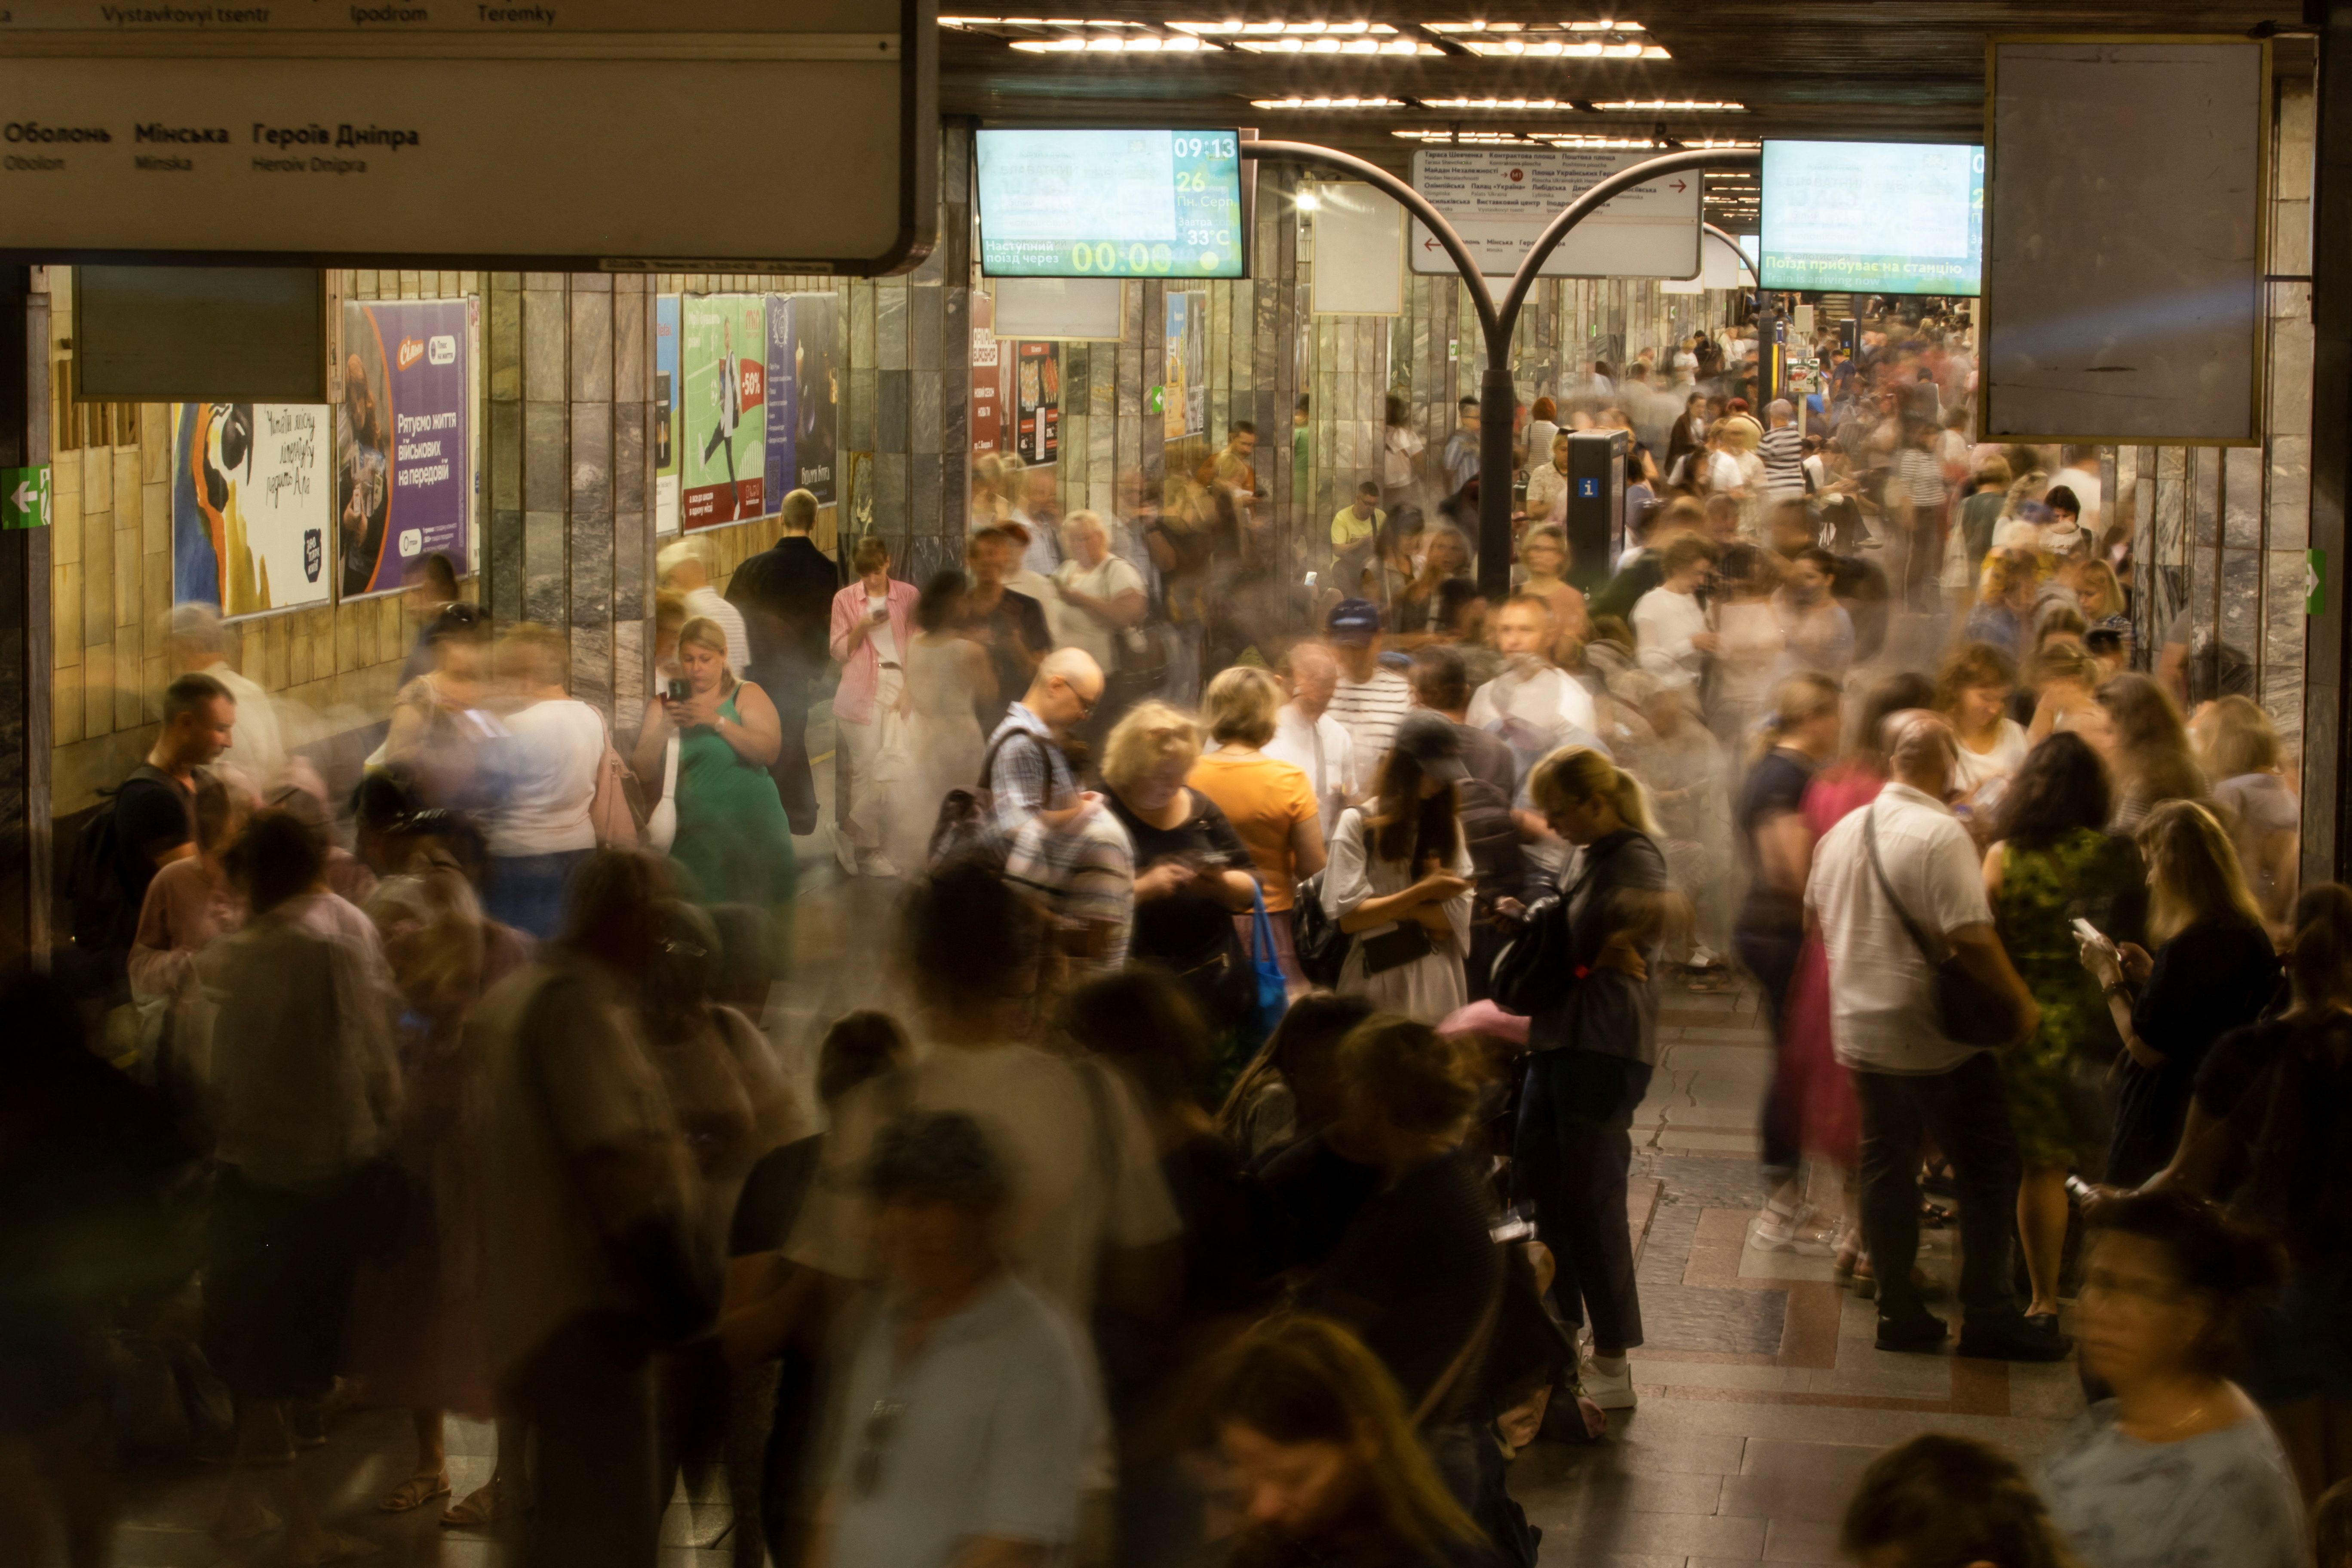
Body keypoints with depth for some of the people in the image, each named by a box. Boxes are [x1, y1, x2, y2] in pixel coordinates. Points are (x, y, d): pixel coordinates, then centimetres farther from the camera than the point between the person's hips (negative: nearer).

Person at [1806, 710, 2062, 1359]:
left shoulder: (1842, 832, 6)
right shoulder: (1940, 834, -18)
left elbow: (1816, 916, 19)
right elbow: (1971, 938, -23)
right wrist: (2022, 1003, -11)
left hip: (1861, 1030, 7)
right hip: (1936, 1037, -7)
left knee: (1886, 1168, 13)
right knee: (1988, 1167, 2)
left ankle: (1898, 1312, 16)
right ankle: (1988, 1316, 2)